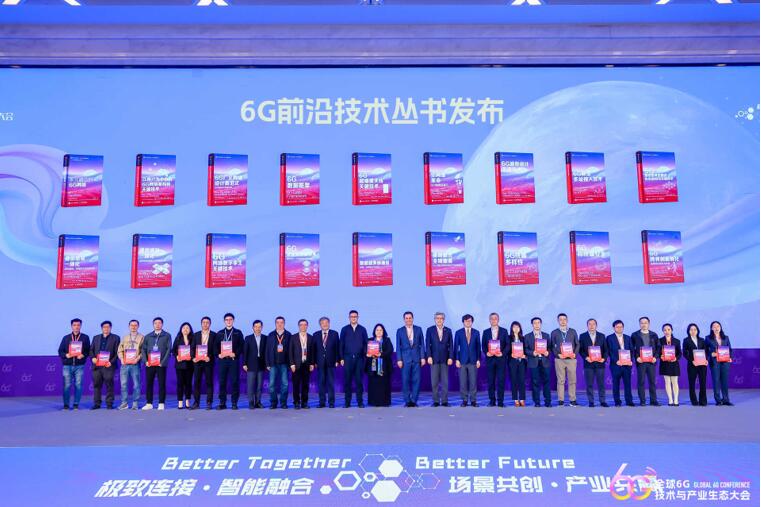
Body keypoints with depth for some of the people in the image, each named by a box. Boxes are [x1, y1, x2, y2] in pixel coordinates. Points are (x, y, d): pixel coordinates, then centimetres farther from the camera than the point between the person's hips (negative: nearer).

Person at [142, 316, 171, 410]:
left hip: (161, 364, -3)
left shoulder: (167, 336, 5)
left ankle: (161, 404, 5)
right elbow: (144, 349, 10)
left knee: (162, 384, -1)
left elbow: (169, 349, -2)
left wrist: (163, 362, -12)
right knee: (149, 384, 5)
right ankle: (149, 403, 13)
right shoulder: (148, 336, 13)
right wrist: (145, 361, -4)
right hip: (149, 364, 3)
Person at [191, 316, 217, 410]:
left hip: (208, 361, -3)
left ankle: (209, 403, 3)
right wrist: (193, 357, -6)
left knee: (209, 382, 0)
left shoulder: (214, 335, 4)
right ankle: (196, 403, 8)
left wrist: (210, 357, -15)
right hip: (197, 361, 3)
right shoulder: (196, 335, 13)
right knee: (196, 382, 3)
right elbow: (192, 348, 9)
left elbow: (215, 348, -2)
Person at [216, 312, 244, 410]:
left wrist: (235, 354, -13)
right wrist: (218, 354, -7)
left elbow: (241, 346, 1)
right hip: (222, 359, 2)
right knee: (222, 381, 2)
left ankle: (234, 403, 3)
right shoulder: (219, 333, 15)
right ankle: (222, 403, 8)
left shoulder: (238, 333, 8)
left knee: (234, 381, -3)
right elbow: (216, 346, 10)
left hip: (234, 359, -2)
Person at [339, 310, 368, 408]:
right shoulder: (344, 329, 8)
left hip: (359, 358, 0)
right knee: (347, 380, 1)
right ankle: (347, 402, 8)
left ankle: (360, 402, 7)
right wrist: (341, 358, 0)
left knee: (359, 380, 1)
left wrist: (365, 356, -1)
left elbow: (365, 344, 8)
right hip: (348, 358, 0)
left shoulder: (362, 329, 9)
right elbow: (341, 344, 7)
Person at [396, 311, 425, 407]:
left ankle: (414, 400, 7)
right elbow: (398, 346, 4)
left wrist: (423, 357, 1)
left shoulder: (418, 329, 8)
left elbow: (421, 344, 8)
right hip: (405, 359, -1)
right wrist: (399, 359, -3)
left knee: (416, 380, -1)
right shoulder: (400, 331, 6)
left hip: (416, 358, 1)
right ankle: (407, 401, 7)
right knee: (405, 380, -1)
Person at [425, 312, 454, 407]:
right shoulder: (430, 330, 4)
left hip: (445, 359, 1)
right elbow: (427, 345, 0)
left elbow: (450, 345, 6)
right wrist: (429, 356, -9)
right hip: (434, 359, -1)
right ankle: (436, 401, 5)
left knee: (445, 381, 0)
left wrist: (450, 357, -2)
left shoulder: (448, 330, 9)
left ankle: (444, 401, 5)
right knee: (434, 381, 0)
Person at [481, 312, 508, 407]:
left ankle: (500, 401, 2)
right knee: (491, 380, 3)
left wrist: (502, 353, -12)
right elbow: (483, 345, 8)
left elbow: (507, 344, 3)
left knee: (501, 380, -4)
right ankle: (492, 401, 10)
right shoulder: (485, 332, 11)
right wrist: (486, 352, -10)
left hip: (501, 358, -1)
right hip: (490, 358, 1)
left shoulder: (504, 331, 8)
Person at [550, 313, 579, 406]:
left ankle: (572, 400, 9)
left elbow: (577, 344, 11)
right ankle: (560, 400, 4)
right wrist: (557, 354, -10)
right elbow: (552, 346, 6)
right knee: (560, 381, 0)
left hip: (571, 359, 1)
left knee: (572, 380, 2)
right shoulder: (554, 333, 8)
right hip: (559, 359, -1)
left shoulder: (573, 331, 11)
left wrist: (575, 353, -5)